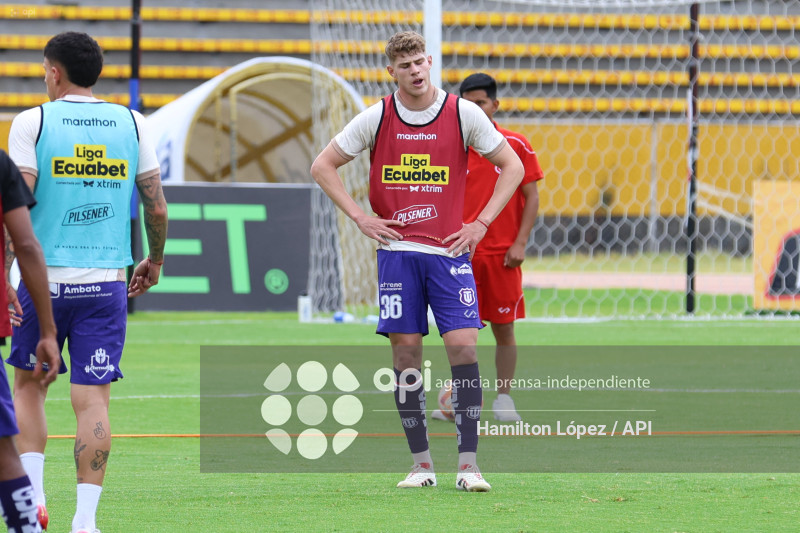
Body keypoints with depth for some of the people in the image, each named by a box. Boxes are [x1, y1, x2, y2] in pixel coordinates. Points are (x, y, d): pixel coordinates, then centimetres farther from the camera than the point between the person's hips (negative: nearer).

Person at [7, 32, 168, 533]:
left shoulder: (32, 122, -3)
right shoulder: (131, 124, 6)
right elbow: (156, 205, 7)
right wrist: (155, 259, 23)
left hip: (43, 280, -1)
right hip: (106, 281, 1)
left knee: (28, 383, 17)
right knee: (93, 397, 1)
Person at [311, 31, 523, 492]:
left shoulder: (463, 113, 0)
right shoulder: (376, 118, 2)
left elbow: (512, 166, 8)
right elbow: (324, 166, 11)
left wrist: (481, 223, 0)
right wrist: (360, 217, 1)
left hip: (450, 251, -1)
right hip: (397, 250, 1)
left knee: (464, 346, -11)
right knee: (406, 351, -1)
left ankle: (469, 465, -8)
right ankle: (422, 463, 6)